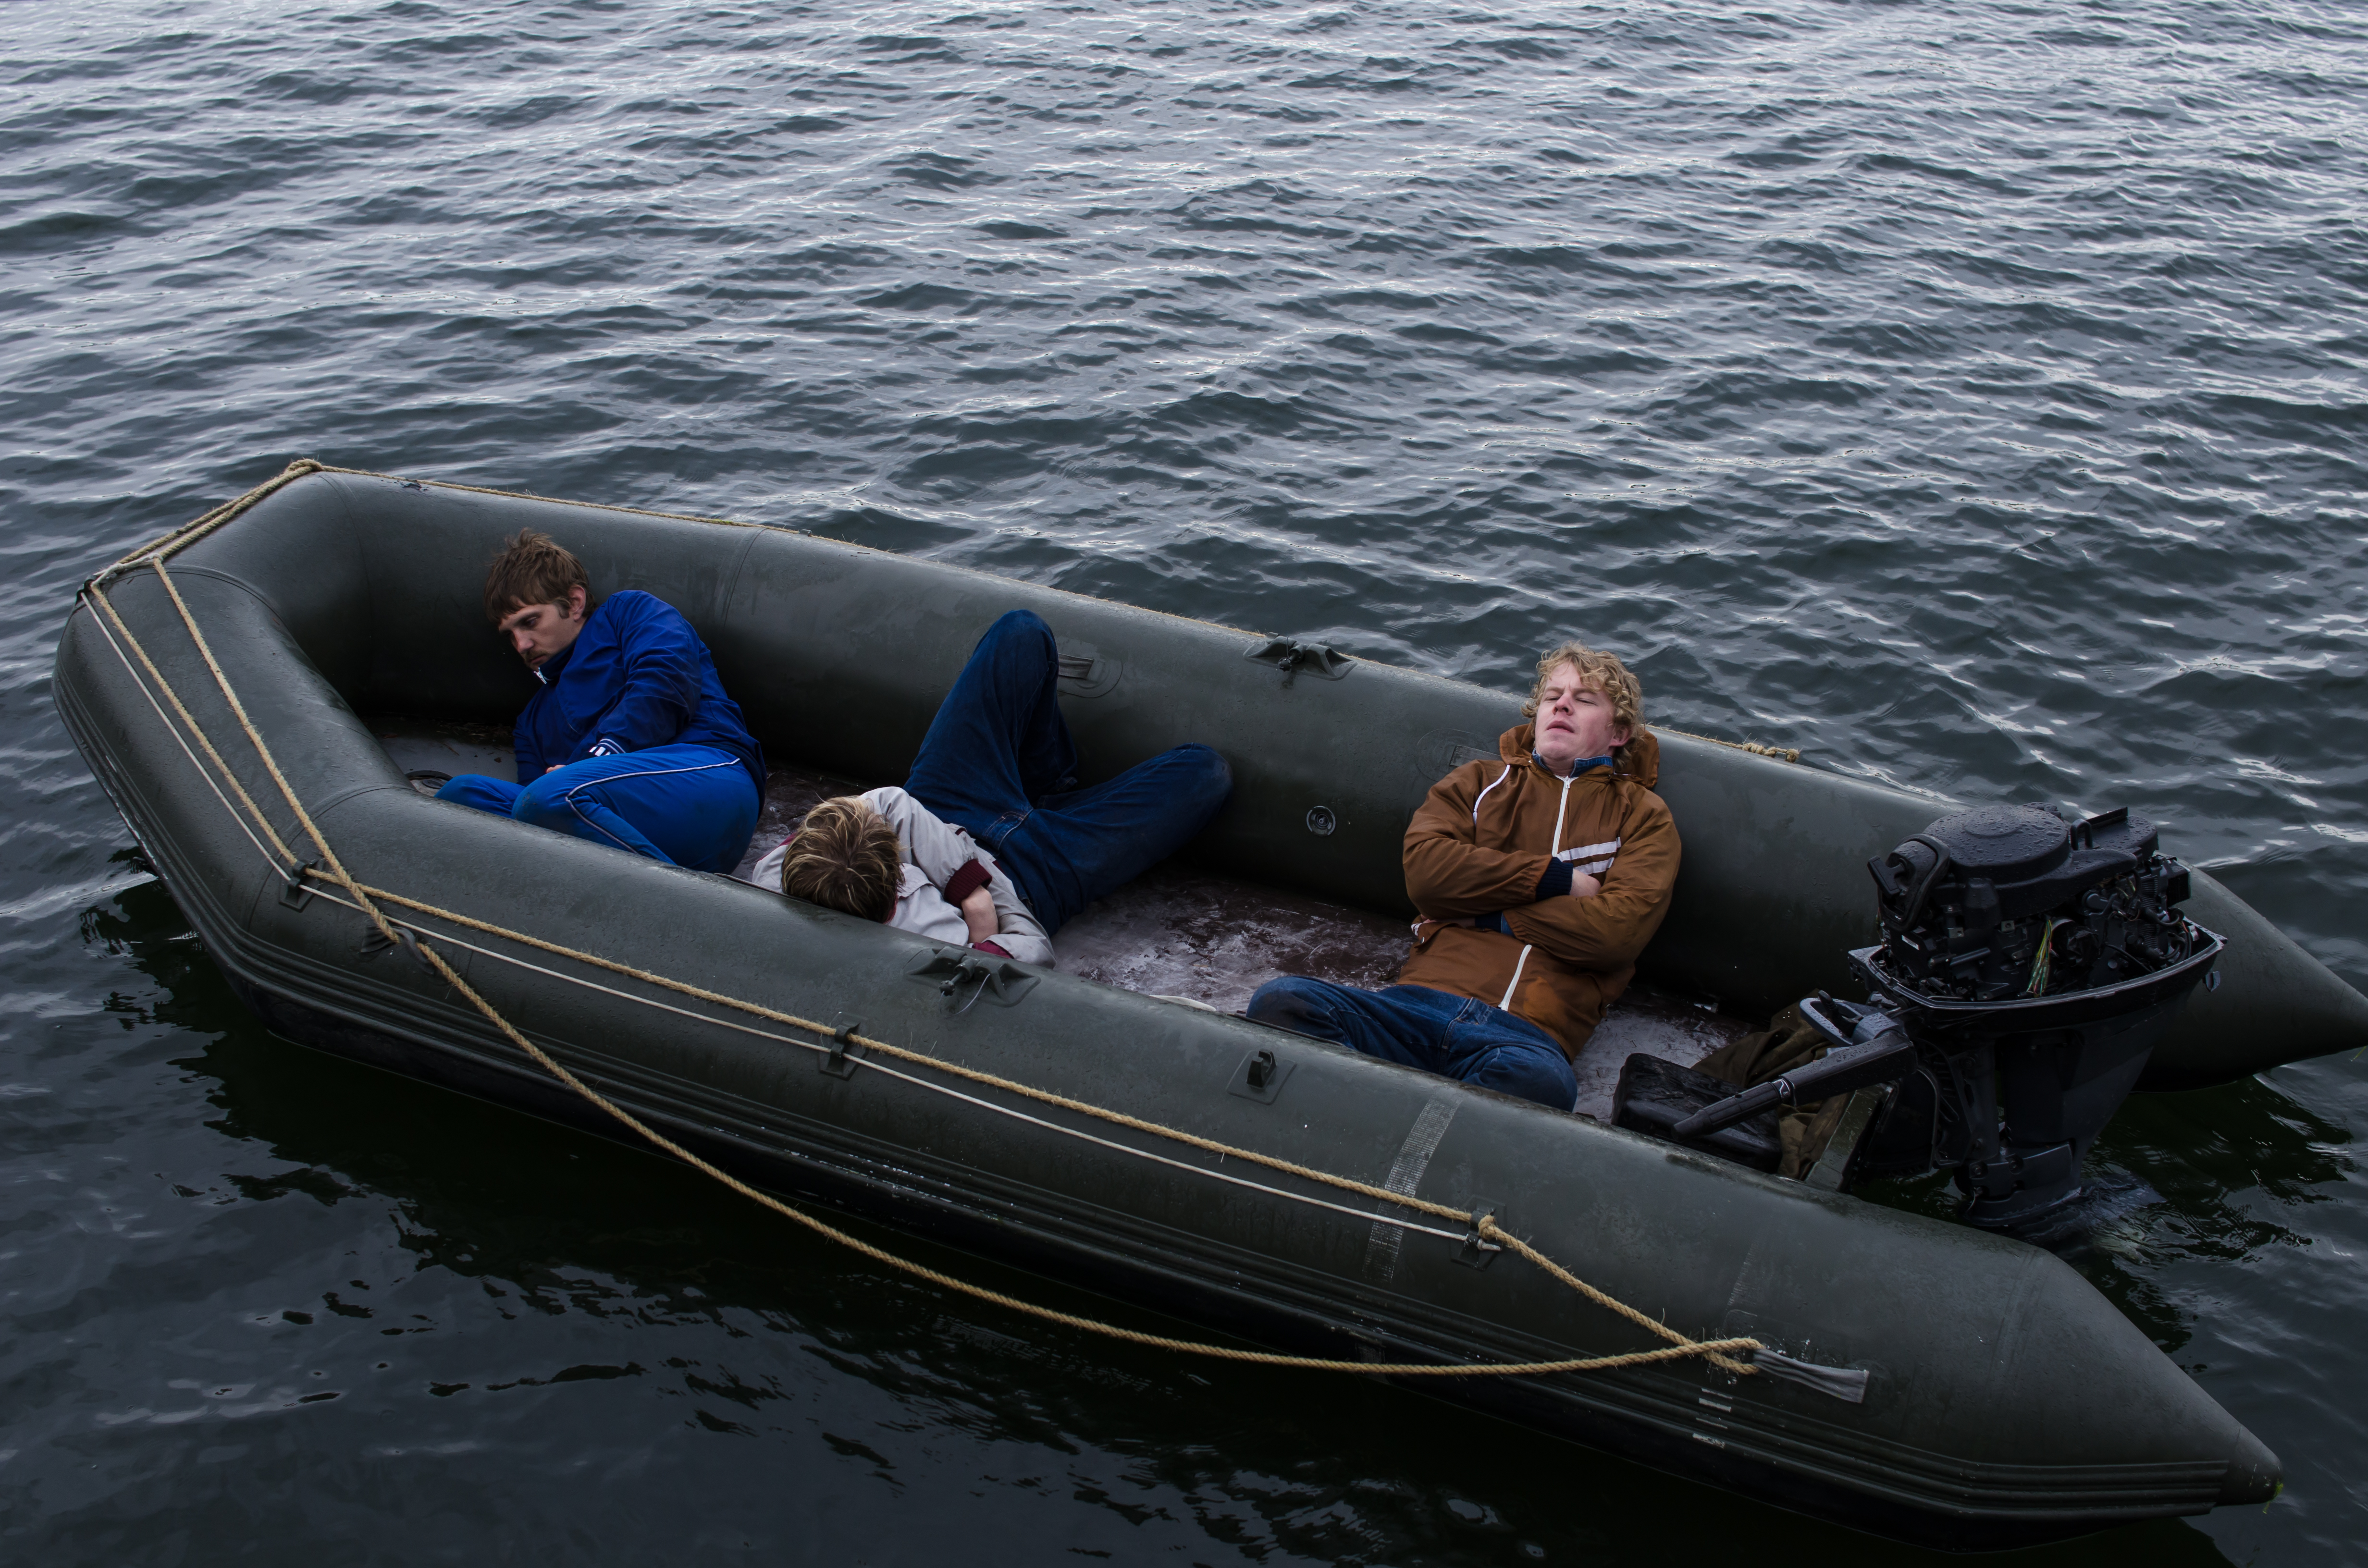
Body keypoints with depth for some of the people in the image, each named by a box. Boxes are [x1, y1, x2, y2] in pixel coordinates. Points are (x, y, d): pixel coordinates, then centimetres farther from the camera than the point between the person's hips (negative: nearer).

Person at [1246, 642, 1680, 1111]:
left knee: (1539, 1081, -42)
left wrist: (1489, 912, 3)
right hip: (1422, 999, 2)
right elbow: (1426, 870, 6)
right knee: (1282, 1000, -28)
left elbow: (1617, 929, 1)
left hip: (1528, 1035, -2)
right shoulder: (1479, 782, 27)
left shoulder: (1644, 816, 21)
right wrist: (1554, 879, 2)